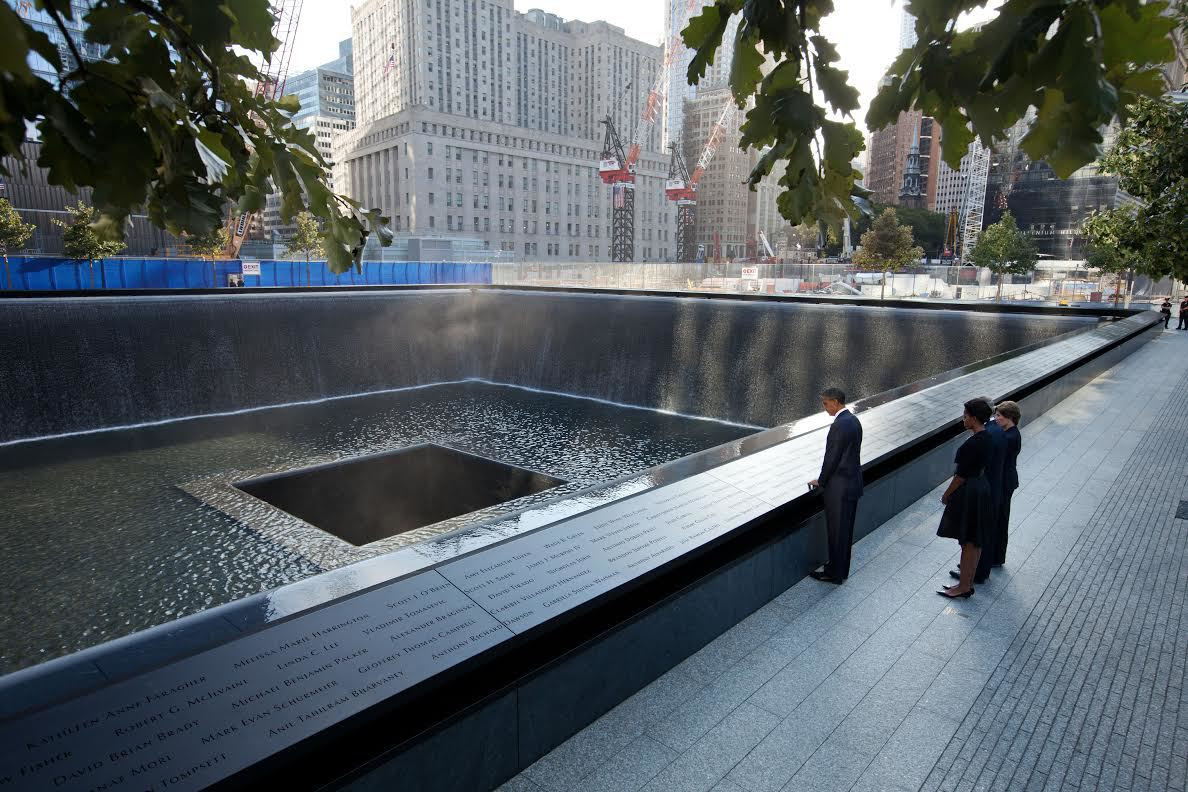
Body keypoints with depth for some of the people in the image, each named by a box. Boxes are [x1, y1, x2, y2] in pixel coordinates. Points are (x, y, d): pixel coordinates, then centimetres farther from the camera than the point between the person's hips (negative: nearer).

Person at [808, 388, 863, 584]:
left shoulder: (840, 425, -23)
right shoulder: (853, 420, 7)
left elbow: (832, 458, -20)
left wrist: (821, 481, -5)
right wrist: (825, 479, 13)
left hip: (839, 487, -9)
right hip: (853, 482, 9)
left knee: (836, 531, 4)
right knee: (845, 529, 19)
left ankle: (834, 573, 17)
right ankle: (841, 568, 33)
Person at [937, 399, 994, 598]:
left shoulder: (972, 443, -24)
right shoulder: (987, 438, 5)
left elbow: (961, 475, -20)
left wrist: (946, 495, -7)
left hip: (968, 493, -10)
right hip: (982, 488, 10)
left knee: (968, 543, 1)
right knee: (975, 541, 16)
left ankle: (964, 586, 12)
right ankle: (968, 582, 27)